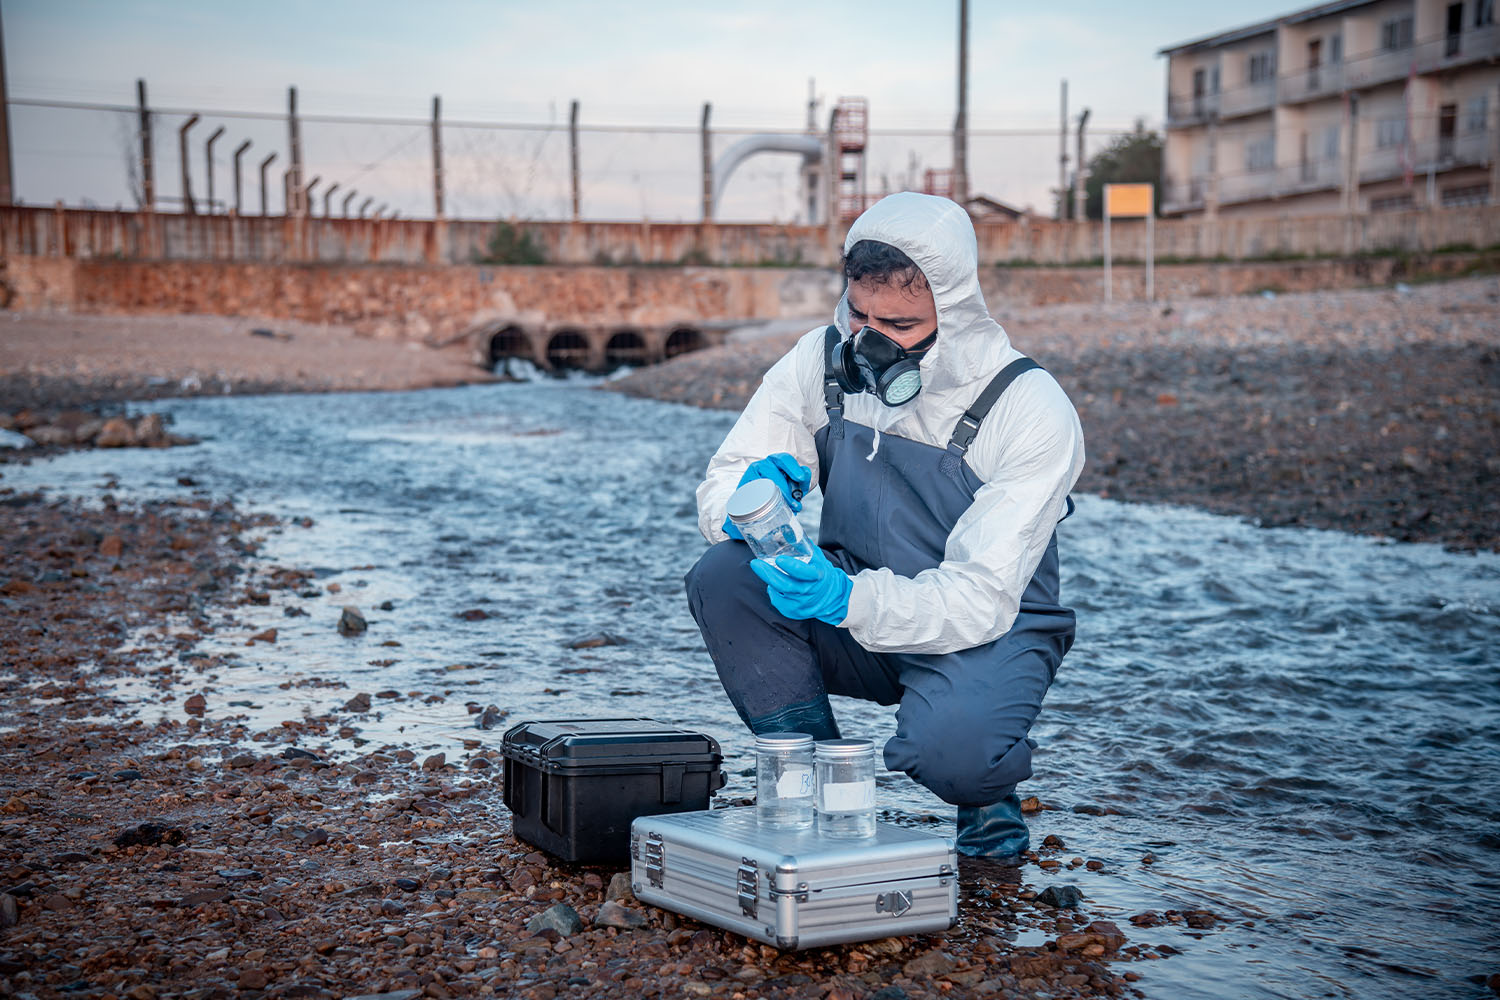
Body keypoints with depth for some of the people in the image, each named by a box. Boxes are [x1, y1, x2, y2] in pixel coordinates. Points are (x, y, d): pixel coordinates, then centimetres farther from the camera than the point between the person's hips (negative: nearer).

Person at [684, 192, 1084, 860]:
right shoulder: (825, 361, -10)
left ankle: (987, 790, 4)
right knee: (722, 577, -24)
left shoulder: (1034, 413, -21)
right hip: (851, 618, 4)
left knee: (946, 748, -36)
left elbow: (981, 599, -26)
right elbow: (719, 491, -4)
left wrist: (850, 600, -43)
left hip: (986, 629, -4)